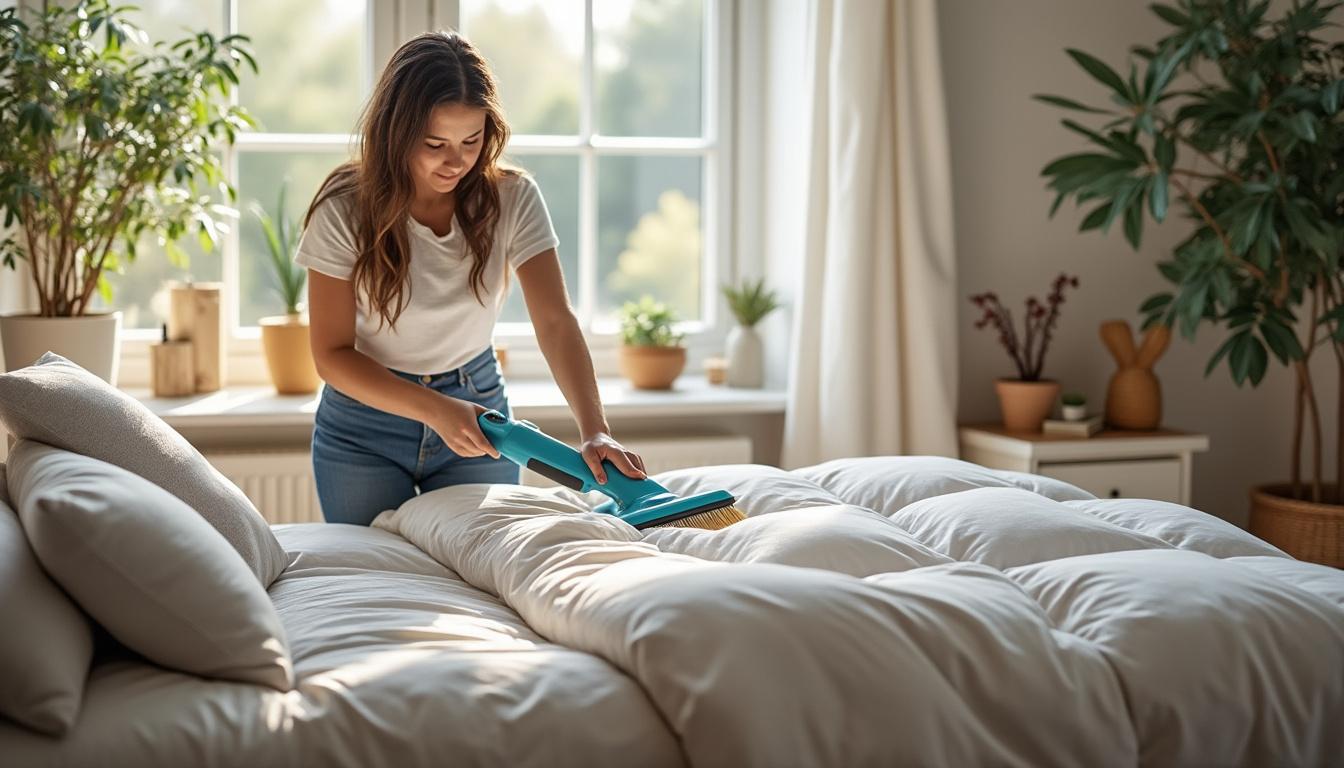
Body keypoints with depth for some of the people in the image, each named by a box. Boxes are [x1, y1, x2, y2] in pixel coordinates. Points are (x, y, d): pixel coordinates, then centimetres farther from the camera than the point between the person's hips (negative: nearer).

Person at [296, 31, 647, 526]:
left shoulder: (512, 199, -12)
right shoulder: (344, 211, -17)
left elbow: (556, 322, -20)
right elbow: (332, 354, -14)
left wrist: (594, 430, -35)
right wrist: (435, 409, -27)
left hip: (479, 406, 1)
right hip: (365, 423, -1)